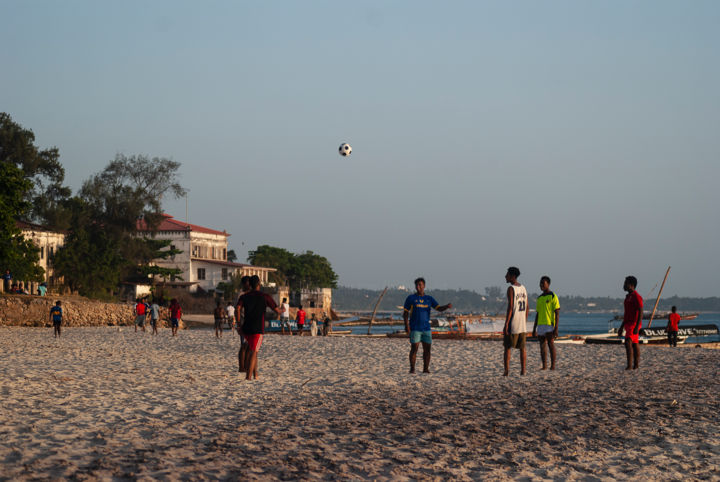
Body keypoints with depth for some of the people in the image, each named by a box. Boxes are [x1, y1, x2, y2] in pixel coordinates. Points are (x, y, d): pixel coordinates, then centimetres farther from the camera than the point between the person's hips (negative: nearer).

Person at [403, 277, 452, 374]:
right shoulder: (411, 298, 2)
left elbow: (439, 308, 4)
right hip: (415, 328, -3)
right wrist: (406, 326, -11)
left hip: (426, 328, 3)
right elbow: (405, 312, 1)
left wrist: (447, 306, -17)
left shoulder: (429, 299, 11)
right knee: (414, 348, -7)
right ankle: (412, 369, -2)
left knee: (427, 349, 1)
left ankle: (426, 369, 7)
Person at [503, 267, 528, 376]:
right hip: (522, 324, 6)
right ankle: (523, 370, 7)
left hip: (512, 323, -6)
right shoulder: (523, 288, 11)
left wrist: (506, 325, -18)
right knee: (522, 347, 9)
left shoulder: (511, 289, -13)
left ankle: (506, 370, -7)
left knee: (507, 347, 0)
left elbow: (510, 307, -18)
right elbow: (526, 307, 14)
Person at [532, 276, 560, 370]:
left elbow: (557, 313, -8)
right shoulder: (539, 298, 16)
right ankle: (544, 366, 6)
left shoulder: (553, 297, -4)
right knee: (542, 346, 3)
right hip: (540, 325, 6)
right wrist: (534, 329, 16)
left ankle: (553, 365, -7)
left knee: (551, 344, -10)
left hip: (550, 325, -6)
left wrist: (556, 328, -15)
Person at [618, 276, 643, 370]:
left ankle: (629, 365, -22)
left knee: (628, 343, -18)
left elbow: (640, 312, -18)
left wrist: (637, 327, -26)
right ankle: (636, 365, 11)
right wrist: (621, 327, 23)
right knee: (634, 344, 9)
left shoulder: (636, 296, -12)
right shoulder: (628, 297, 18)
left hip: (634, 324, -10)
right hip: (628, 324, 10)